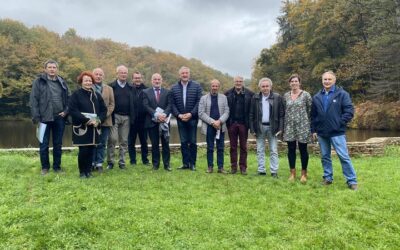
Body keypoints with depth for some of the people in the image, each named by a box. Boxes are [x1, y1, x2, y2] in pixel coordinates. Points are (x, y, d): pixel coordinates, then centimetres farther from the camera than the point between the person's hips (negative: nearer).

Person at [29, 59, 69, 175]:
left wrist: (66, 111, -1)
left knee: (58, 144, 10)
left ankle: (57, 166, 22)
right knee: (44, 144, 6)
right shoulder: (38, 82, -1)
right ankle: (45, 167, 20)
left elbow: (67, 99, 15)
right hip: (44, 118, -3)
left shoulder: (62, 82, 10)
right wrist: (36, 117, -11)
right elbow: (33, 100, -5)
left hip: (59, 118, 3)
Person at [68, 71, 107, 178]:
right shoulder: (76, 94, -1)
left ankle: (88, 171, 17)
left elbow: (104, 109, 11)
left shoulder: (97, 95, 13)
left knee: (91, 150, 6)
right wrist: (86, 120, -17)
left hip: (94, 127, 4)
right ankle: (82, 172, 10)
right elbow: (72, 110, -11)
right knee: (83, 150, -5)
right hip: (81, 127, -4)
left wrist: (99, 120, -8)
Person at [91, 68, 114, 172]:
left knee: (102, 144, 5)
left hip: (105, 121, 2)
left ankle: (99, 163, 12)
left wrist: (105, 115, -9)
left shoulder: (109, 89, 13)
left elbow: (111, 104, 6)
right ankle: (92, 163, 13)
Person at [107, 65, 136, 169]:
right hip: (114, 116, -3)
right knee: (112, 139, -6)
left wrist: (133, 117, 1)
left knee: (124, 141, 6)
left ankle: (122, 162, 14)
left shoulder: (131, 88, 12)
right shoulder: (111, 86, 3)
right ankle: (110, 162, 5)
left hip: (126, 117, 3)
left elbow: (134, 104, 8)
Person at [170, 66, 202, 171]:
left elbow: (199, 102, -5)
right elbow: (172, 104, 3)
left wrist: (191, 113, -13)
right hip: (180, 119, 2)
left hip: (192, 118, -2)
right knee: (183, 142, 5)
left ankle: (192, 163, 12)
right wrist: (178, 115, -9)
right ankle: (185, 163, 12)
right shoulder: (174, 88, 6)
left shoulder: (196, 86, 0)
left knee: (192, 142, 3)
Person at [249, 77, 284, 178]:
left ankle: (274, 171, 9)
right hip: (260, 127, 2)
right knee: (260, 151, 7)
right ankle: (261, 170, 16)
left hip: (272, 127, -2)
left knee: (273, 151, 3)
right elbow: (251, 115, 3)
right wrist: (252, 129, -2)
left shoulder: (277, 97, -1)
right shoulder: (255, 98, 3)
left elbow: (281, 114, -2)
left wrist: (280, 128, -9)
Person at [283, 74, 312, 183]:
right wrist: (283, 126, 10)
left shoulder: (306, 95, -3)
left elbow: (310, 110, -1)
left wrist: (309, 124, -2)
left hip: (302, 126, -3)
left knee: (303, 150, 4)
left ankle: (304, 173, 17)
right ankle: (292, 173, 18)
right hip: (289, 127, 3)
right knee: (291, 150, 6)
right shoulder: (286, 95, 7)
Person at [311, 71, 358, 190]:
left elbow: (349, 111, -7)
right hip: (321, 133, 4)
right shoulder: (317, 97, 10)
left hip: (337, 132, -4)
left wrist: (340, 123, -11)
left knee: (344, 156, -4)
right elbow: (313, 116, 13)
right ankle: (328, 178, 25)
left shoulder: (342, 94, -3)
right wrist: (313, 130, 9)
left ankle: (352, 181, 4)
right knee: (325, 157, 12)